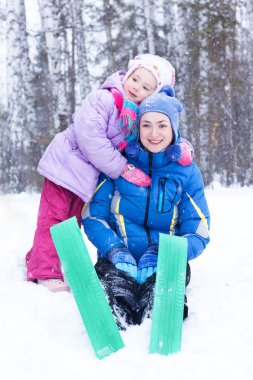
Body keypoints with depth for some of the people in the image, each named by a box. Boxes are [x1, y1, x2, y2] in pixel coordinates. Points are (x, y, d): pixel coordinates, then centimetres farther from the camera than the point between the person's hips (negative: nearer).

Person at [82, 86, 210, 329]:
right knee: (115, 287, -36)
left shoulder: (187, 172, 7)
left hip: (165, 263, 1)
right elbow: (92, 217, 5)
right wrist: (116, 251, -15)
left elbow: (198, 235, 3)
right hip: (120, 260, 0)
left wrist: (161, 254, -16)